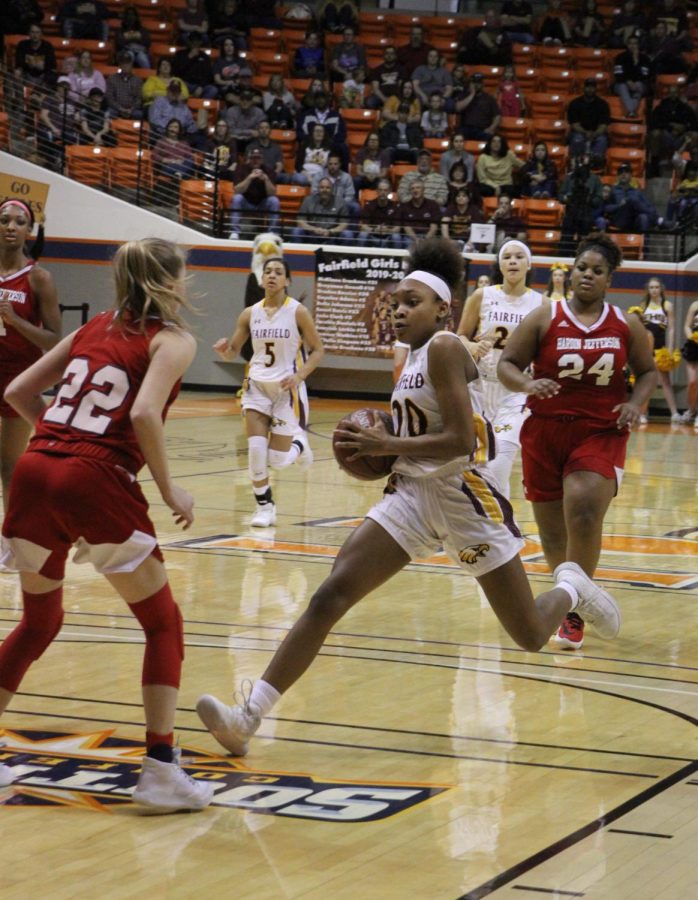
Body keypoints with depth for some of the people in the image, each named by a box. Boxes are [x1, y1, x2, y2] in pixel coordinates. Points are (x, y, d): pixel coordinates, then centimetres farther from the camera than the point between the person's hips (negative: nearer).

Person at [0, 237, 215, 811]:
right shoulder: (172, 339, 3)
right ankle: (160, 771, 2)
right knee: (164, 623, 10)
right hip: (97, 484, -6)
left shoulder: (95, 328, 20)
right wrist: (170, 491, -5)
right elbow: (143, 414, -15)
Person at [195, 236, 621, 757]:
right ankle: (249, 718, -18)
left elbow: (461, 440, -22)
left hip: (465, 499, -7)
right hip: (414, 496, 7)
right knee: (330, 597, -12)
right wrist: (380, 448, 8)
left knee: (531, 637, 5)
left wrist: (388, 445, -18)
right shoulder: (415, 358, 12)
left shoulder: (445, 348, -14)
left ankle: (571, 589, 42)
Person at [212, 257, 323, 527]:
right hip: (257, 386, 2)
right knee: (256, 449, -11)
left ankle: (299, 442, 34)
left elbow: (317, 350, -4)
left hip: (287, 388, -2)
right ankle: (264, 507, 6)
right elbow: (233, 352, 7)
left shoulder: (297, 312, -9)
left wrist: (299, 375, -20)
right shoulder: (250, 314, 0)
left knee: (278, 459, -1)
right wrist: (223, 349, -18)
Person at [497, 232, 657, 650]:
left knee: (584, 514, -22)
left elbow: (648, 371, 15)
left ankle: (575, 611, -10)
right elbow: (507, 364, 0)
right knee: (552, 531, 7)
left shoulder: (626, 325, 4)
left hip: (602, 433, -1)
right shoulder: (544, 318, -1)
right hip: (546, 431, 1)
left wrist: (635, 403, -5)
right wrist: (527, 384, -21)